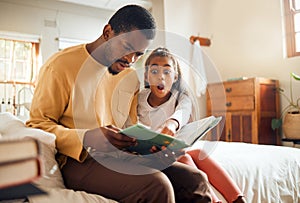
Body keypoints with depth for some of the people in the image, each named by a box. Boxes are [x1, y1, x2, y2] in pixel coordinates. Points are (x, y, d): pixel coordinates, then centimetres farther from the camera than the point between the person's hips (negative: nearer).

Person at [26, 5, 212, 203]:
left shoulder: (131, 77, 13)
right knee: (156, 185, -30)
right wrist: (86, 138, -26)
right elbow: (36, 124, -8)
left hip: (121, 156, 6)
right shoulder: (61, 65, -7)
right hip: (79, 160, -5)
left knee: (195, 179, -11)